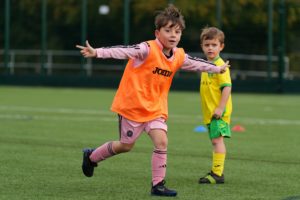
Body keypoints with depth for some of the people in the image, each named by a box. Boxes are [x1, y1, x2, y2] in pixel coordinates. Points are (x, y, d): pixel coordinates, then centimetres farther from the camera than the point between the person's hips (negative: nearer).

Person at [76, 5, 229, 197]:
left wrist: (217, 68, 32)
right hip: (132, 105, -5)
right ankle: (91, 156, 32)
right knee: (126, 145, 7)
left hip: (156, 108, 5)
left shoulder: (179, 56, 0)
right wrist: (97, 52, -45)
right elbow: (122, 51, -32)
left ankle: (158, 185, -3)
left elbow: (196, 63, 20)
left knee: (161, 141, -12)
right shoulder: (147, 49, -21)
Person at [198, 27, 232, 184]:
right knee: (215, 141, 15)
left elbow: (227, 87, -20)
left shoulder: (220, 65, -13)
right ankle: (216, 171, 22)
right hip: (209, 112, 9)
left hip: (219, 112, -9)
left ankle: (217, 174, -14)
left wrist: (220, 108, -25)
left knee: (217, 140, -12)